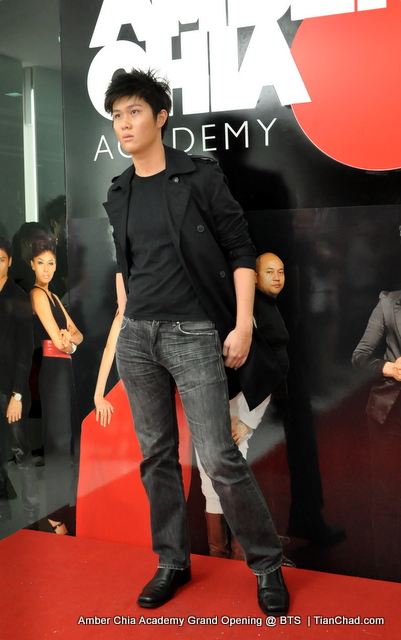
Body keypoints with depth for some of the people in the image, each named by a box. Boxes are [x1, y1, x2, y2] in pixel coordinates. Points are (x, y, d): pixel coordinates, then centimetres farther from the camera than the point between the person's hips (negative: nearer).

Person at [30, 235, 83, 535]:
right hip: (52, 370, -9)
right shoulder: (37, 294, -10)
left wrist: (70, 338, -7)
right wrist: (67, 341, 5)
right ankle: (53, 513, 0)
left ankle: (59, 503, 22)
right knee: (56, 438, -6)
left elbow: (77, 334, 14)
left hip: (63, 370, 9)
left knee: (63, 437, 13)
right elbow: (58, 340, -16)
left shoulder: (53, 296, 18)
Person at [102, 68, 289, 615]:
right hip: (136, 337, 5)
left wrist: (243, 325, -11)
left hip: (194, 334, -5)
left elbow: (241, 253, -4)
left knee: (220, 459, -8)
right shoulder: (118, 194, 12)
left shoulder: (202, 178, -3)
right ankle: (172, 563, 26)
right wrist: (125, 321, 15)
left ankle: (267, 563, 13)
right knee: (156, 456, 10)